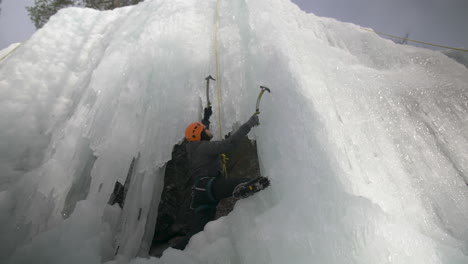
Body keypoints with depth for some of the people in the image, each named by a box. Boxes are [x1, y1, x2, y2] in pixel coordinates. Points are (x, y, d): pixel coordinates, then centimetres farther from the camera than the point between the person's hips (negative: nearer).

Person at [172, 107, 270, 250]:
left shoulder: (193, 147, 26)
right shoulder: (205, 146, -2)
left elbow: (198, 133, 50)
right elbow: (229, 143, -17)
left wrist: (206, 117, 55)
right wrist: (249, 124, -13)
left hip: (200, 195, 10)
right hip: (206, 186, -10)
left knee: (197, 231, 4)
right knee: (232, 183, -34)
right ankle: (244, 186, -67)